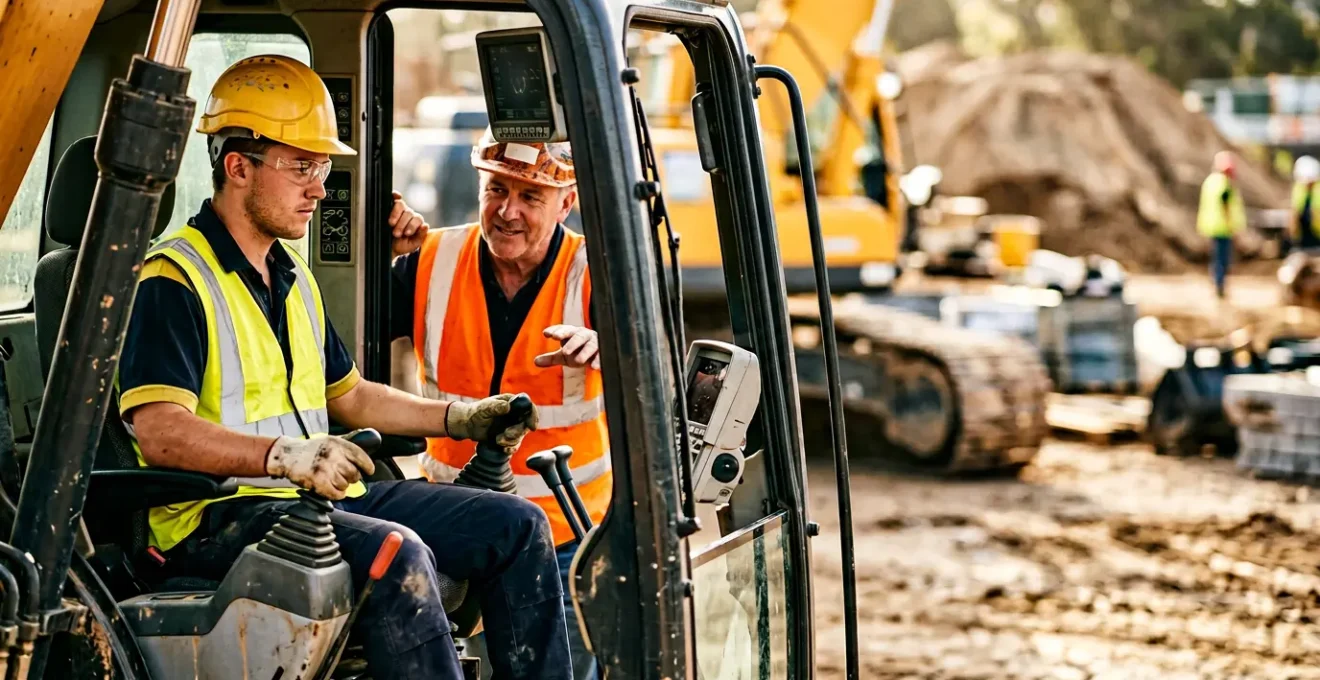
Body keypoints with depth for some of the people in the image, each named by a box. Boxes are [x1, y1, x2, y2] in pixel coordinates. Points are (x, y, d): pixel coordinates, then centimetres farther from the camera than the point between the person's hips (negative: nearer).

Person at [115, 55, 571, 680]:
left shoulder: (293, 276, 20)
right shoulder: (175, 280, -10)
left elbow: (347, 395, 29)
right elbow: (160, 432, -23)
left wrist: (460, 418, 17)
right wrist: (284, 455, -37)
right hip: (219, 515, -9)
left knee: (517, 527, -1)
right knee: (396, 554, -34)